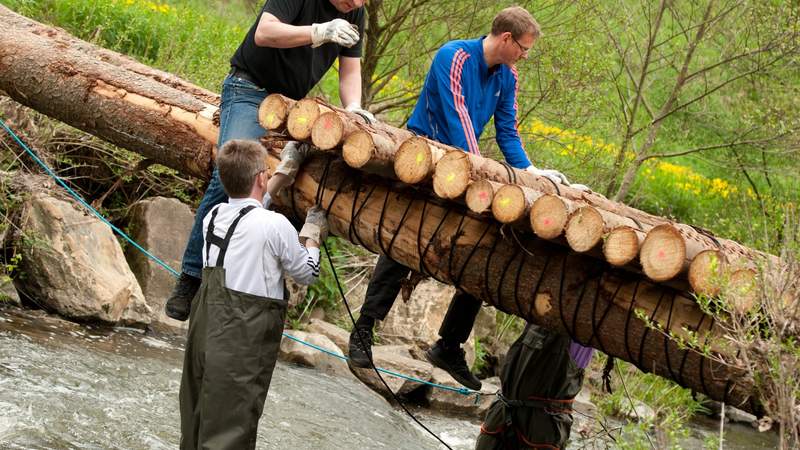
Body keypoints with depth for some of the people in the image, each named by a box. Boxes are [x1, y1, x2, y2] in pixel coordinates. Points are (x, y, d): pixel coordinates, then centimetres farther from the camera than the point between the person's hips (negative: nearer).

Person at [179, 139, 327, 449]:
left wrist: (281, 178, 38)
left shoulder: (214, 215, 7)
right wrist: (313, 234, 20)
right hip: (240, 348, -7)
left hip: (203, 331, 7)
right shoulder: (275, 226, -12)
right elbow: (307, 273, 4)